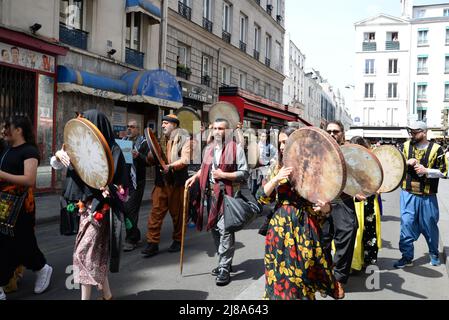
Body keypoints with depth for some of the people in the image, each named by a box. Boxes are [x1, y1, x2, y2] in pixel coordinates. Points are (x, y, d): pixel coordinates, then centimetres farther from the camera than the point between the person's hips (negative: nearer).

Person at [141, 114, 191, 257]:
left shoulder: (184, 139, -2)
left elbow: (185, 159, -16)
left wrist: (170, 167, -29)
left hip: (177, 182, -4)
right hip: (161, 181, 4)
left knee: (177, 213, 8)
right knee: (156, 212, -1)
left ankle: (177, 240, 24)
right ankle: (152, 243, 4)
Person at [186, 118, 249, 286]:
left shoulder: (236, 148, -5)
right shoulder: (209, 148, 15)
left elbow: (244, 173, -8)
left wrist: (223, 175, -15)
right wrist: (195, 177, 11)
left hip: (227, 194, -7)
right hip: (210, 194, 7)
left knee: (225, 230, -9)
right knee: (214, 228, 12)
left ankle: (224, 269, 0)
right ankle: (224, 262, 27)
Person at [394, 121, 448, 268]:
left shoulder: (436, 149, -6)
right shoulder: (406, 146, 3)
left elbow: (443, 171, -4)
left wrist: (425, 170, -17)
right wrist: (407, 162, -11)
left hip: (427, 196, -1)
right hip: (408, 194, 2)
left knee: (430, 225, 13)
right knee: (406, 224, -1)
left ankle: (434, 254, 35)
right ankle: (407, 257, 9)